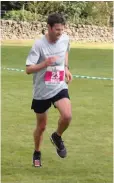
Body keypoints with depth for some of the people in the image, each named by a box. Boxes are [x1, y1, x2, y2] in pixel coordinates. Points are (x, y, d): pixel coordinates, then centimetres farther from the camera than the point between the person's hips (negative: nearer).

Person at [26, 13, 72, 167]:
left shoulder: (65, 39, -4)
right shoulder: (39, 44, -19)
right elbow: (28, 69, -20)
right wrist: (45, 63, -35)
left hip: (60, 87, 3)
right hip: (41, 91, -3)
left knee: (67, 116, -23)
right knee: (41, 126, 11)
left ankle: (57, 137, 9)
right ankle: (37, 153, 38)